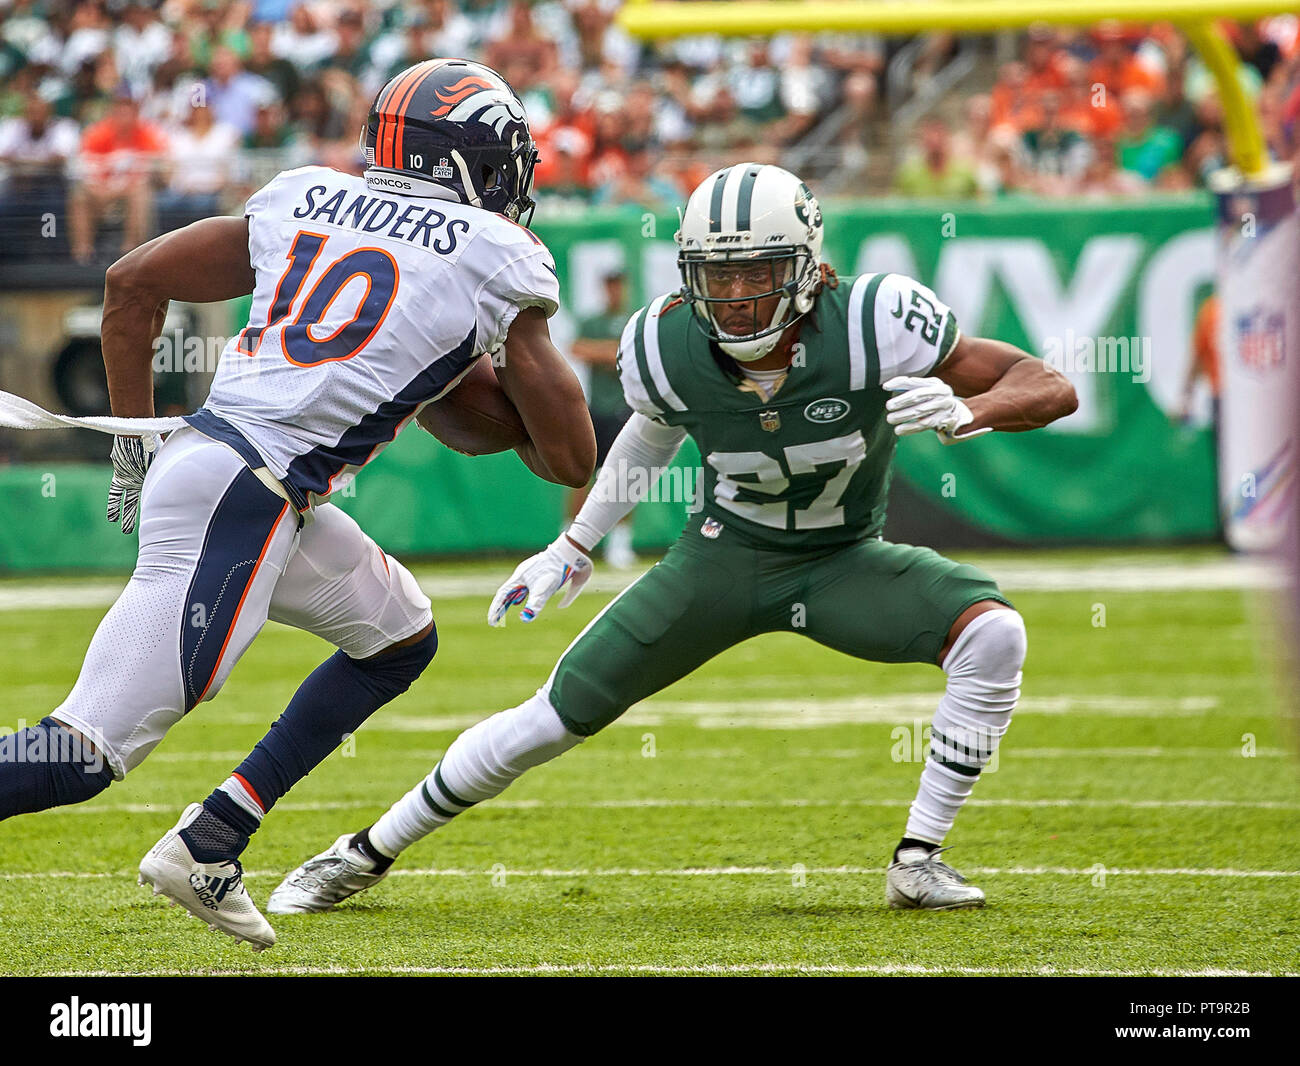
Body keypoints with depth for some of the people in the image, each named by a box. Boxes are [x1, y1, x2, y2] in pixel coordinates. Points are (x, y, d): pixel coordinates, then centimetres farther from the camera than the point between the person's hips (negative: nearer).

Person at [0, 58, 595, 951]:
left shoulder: (307, 199, 15)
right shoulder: (499, 260, 0)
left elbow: (133, 282, 15)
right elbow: (572, 459, 6)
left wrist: (134, 440, 23)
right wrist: (496, 378, 23)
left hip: (200, 450, 8)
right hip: (240, 500, -8)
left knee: (399, 638, 25)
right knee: (86, 754, -9)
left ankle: (206, 845, 20)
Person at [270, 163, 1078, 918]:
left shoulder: (872, 325, -29)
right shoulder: (668, 348, -20)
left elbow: (1054, 389, -26)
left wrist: (967, 412, -46)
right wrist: (574, 548, 12)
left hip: (844, 562, -1)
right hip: (727, 554, 1)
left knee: (992, 632, -28)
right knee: (558, 716, -2)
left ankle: (918, 862, -15)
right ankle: (367, 855, 16)